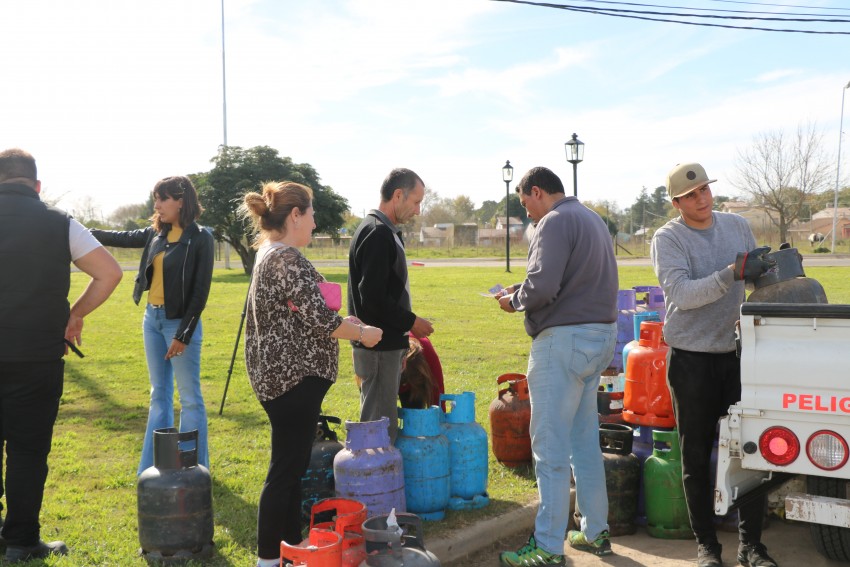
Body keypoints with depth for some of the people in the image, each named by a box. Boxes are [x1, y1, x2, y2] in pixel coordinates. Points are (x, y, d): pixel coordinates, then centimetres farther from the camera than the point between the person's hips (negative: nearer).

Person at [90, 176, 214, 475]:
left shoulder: (200, 238, -11)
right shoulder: (156, 233, 7)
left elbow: (200, 291, -13)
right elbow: (123, 238, 25)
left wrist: (184, 334, -15)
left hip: (179, 321, -7)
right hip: (152, 318, 7)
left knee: (189, 398, 1)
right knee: (159, 394, 13)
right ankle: (155, 467, 22)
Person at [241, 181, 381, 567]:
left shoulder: (269, 254, 12)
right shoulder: (288, 259, -19)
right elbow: (320, 320, -22)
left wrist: (342, 321, 16)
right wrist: (362, 332, -8)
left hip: (280, 373, 10)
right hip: (293, 377, -10)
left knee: (293, 465, 17)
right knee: (285, 469, -1)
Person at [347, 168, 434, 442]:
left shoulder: (386, 232, 15)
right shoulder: (377, 234, -17)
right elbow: (373, 298, -23)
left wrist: (404, 327, 17)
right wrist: (411, 321, -13)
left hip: (387, 345, 10)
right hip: (379, 346, -10)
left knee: (380, 420, 16)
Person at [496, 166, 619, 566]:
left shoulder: (555, 222, -13)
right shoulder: (592, 219, 18)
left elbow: (542, 287, -24)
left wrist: (514, 300, -4)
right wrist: (523, 291, 13)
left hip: (566, 339, -10)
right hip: (600, 335, 10)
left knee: (551, 447, -4)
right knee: (585, 441, 17)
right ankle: (595, 532, 26)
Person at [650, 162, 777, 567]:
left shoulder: (737, 225, 8)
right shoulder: (667, 239, -7)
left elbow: (758, 279, 19)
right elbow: (682, 294, -22)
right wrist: (733, 273, -31)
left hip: (738, 354, 4)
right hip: (692, 359, -3)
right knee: (696, 456, 5)